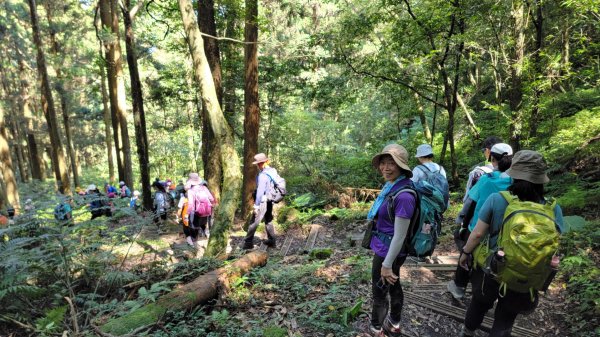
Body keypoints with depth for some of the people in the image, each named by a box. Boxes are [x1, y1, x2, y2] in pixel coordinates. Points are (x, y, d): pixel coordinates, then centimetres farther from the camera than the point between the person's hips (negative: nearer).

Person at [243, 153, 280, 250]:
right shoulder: (274, 171, 3)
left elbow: (260, 191, -24)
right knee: (268, 221, 20)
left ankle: (248, 242, 7)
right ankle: (272, 241, 26)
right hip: (270, 201, 9)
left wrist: (256, 205, -20)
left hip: (263, 201, -8)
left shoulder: (263, 175, -22)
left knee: (254, 222, 0)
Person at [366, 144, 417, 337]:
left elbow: (399, 236, -25)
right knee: (393, 286, 26)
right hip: (384, 248, 8)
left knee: (379, 293, 14)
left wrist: (387, 265, -18)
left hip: (388, 252, -8)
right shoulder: (391, 186, -3)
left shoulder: (404, 196, -30)